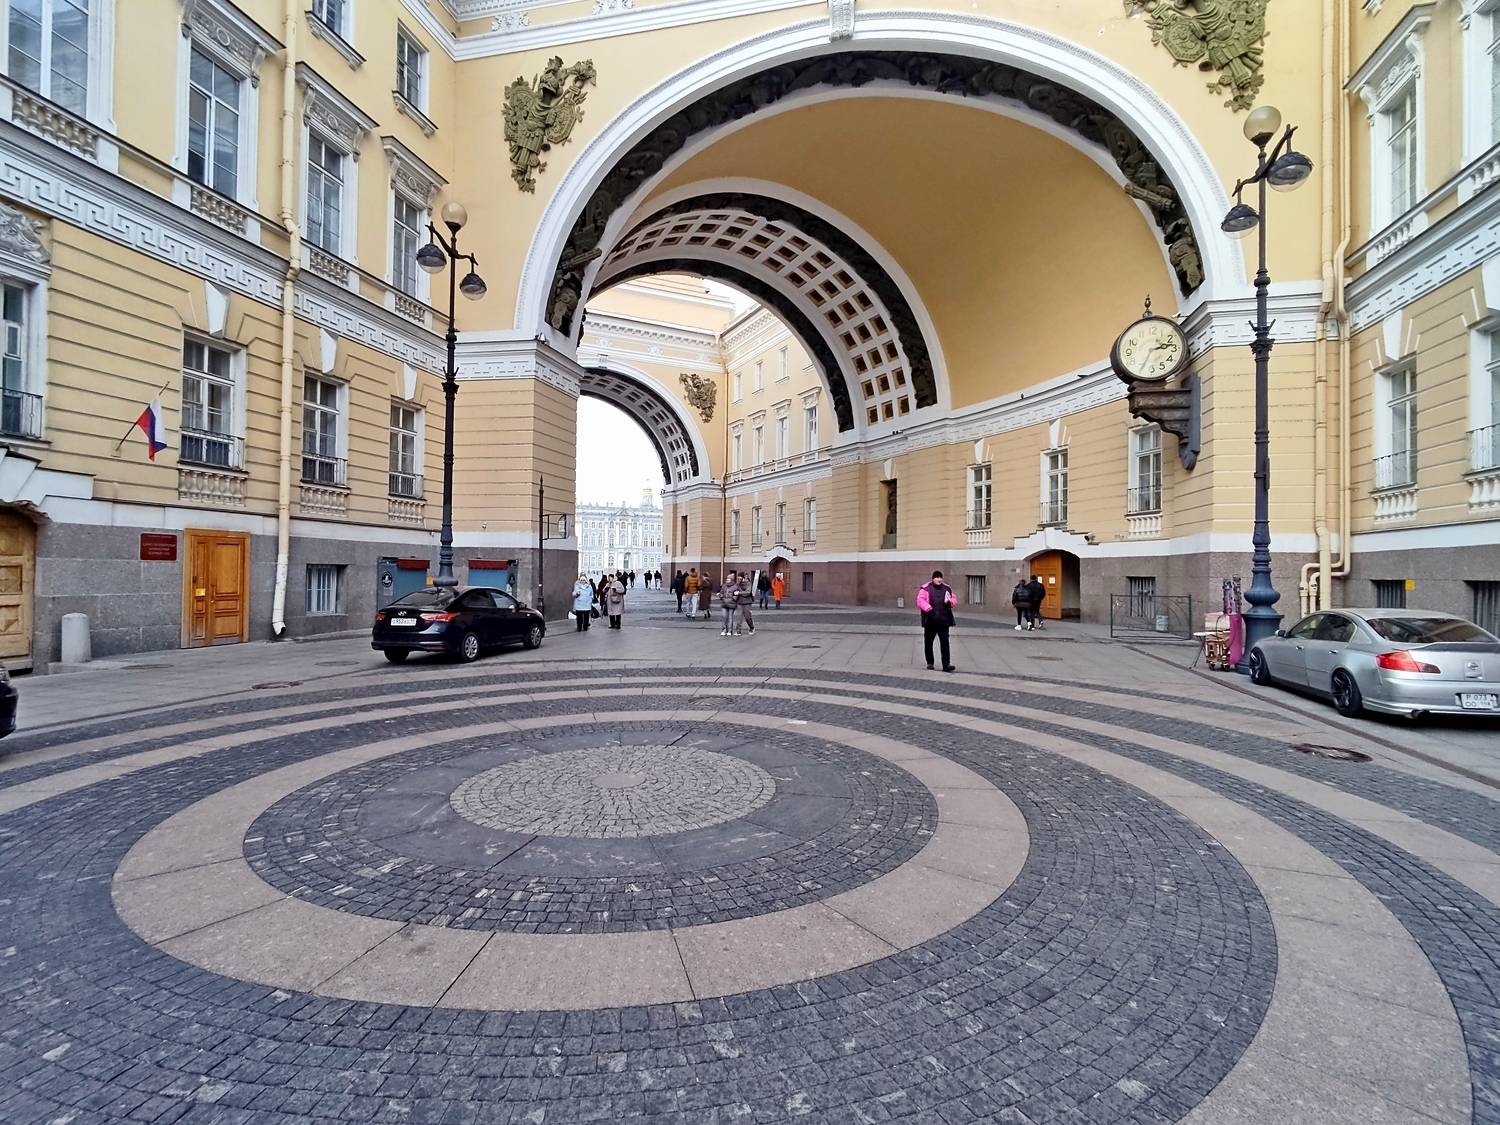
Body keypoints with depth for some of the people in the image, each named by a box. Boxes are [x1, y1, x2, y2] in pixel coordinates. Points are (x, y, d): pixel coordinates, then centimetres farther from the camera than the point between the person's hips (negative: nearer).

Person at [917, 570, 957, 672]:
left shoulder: (947, 588, 10)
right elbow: (920, 600, -10)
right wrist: (928, 608, -25)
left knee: (945, 642, -7)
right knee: (928, 643, 9)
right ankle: (930, 663, 24)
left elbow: (954, 597, 20)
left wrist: (950, 602, -3)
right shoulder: (925, 588, -3)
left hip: (943, 621, 2)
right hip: (930, 621, -2)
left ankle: (946, 665, -8)